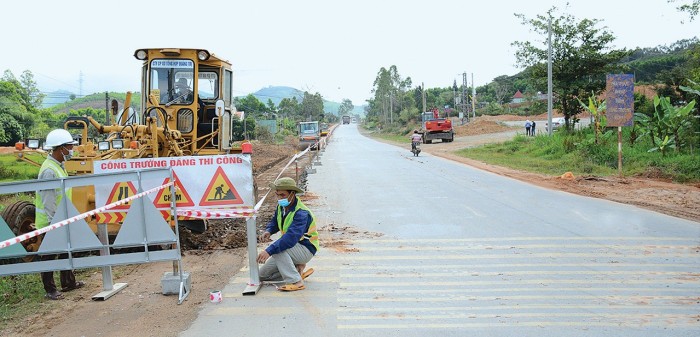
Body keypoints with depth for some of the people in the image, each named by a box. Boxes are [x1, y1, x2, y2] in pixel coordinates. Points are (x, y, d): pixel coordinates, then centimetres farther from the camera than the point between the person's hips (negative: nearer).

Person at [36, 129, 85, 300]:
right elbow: (48, 202, -24)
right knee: (49, 256, 3)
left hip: (61, 220, 10)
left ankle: (68, 282, 31)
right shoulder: (49, 170, -23)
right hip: (50, 222, -10)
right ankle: (50, 290, 13)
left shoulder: (59, 166, 9)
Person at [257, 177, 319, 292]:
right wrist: (268, 231, -8)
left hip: (306, 249, -9)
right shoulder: (281, 206, -2)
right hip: (292, 247, 9)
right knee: (263, 275, 5)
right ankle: (297, 269, 9)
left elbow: (291, 238, -41)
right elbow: (274, 221, 17)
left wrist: (269, 251, -48)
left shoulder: (301, 213, -28)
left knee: (276, 248, -34)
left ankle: (295, 282, -32)